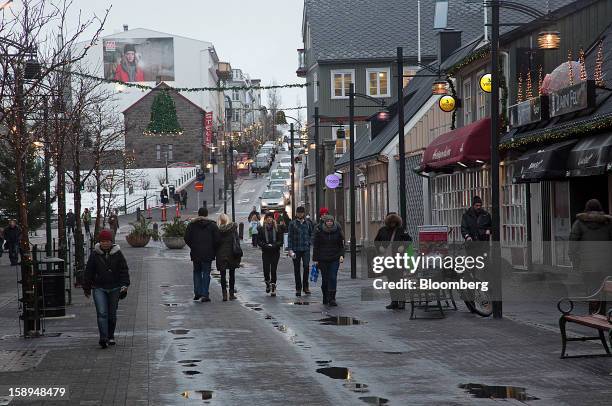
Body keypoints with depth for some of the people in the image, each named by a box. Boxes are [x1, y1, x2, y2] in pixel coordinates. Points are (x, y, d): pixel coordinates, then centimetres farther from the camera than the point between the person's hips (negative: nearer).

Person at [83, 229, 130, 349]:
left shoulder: (117, 254, 0)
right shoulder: (95, 254, 1)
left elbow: (124, 270, 2)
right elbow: (89, 271, 7)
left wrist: (124, 285, -9)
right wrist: (86, 288, 9)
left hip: (114, 288, 1)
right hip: (99, 288, -1)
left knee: (112, 314, 9)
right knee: (101, 313, -14)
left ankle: (111, 336, 24)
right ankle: (103, 338, -20)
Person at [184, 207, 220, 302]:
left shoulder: (192, 225, 2)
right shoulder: (212, 225, -2)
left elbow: (187, 238, -1)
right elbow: (217, 240, -7)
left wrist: (193, 247, 10)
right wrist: (214, 250, 6)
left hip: (196, 253, 1)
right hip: (208, 254, -1)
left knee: (197, 272, 16)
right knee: (206, 273, 3)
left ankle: (197, 292, 9)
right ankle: (204, 294, -1)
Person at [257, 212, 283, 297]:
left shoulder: (277, 229, 2)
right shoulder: (261, 229, 3)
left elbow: (280, 241, 1)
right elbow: (259, 241, 1)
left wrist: (273, 245, -15)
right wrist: (266, 245, -15)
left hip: (275, 253, 0)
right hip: (265, 253, 0)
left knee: (273, 270, -3)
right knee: (266, 270, -6)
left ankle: (273, 289, 5)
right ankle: (268, 284, 23)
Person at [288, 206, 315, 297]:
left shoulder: (308, 223, 8)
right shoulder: (292, 223, 1)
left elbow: (311, 233, 21)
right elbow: (290, 237, -1)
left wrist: (309, 241, 3)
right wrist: (290, 249, -8)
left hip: (306, 248, 1)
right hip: (296, 249, -1)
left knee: (306, 266, -13)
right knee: (297, 269, 4)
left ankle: (305, 287, -2)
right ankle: (298, 288, 12)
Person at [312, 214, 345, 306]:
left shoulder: (337, 230, 1)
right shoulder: (319, 231, -4)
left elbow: (341, 244, 8)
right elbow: (315, 246, 0)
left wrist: (341, 255, -4)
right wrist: (315, 259, -2)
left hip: (335, 258, 0)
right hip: (323, 259, 0)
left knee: (333, 278, -9)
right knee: (325, 279, 5)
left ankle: (332, 298, -8)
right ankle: (325, 298, 20)